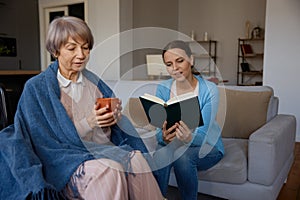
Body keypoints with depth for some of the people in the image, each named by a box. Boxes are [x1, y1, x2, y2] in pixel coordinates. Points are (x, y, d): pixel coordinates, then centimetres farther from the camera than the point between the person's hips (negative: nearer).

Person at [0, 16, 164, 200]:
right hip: (66, 160, -4)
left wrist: (115, 116, -9)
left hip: (105, 149, 4)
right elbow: (48, 141, -5)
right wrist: (89, 122, -16)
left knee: (138, 159, -28)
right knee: (109, 170, -35)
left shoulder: (93, 81, 13)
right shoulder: (36, 88, -1)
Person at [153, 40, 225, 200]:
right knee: (162, 154, -32)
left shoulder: (209, 90, -16)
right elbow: (158, 130, -12)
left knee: (182, 155, -33)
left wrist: (189, 138, -46)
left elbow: (203, 134, -23)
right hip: (172, 144, 2)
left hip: (206, 146, -1)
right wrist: (164, 137, -36)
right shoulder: (163, 88, -6)